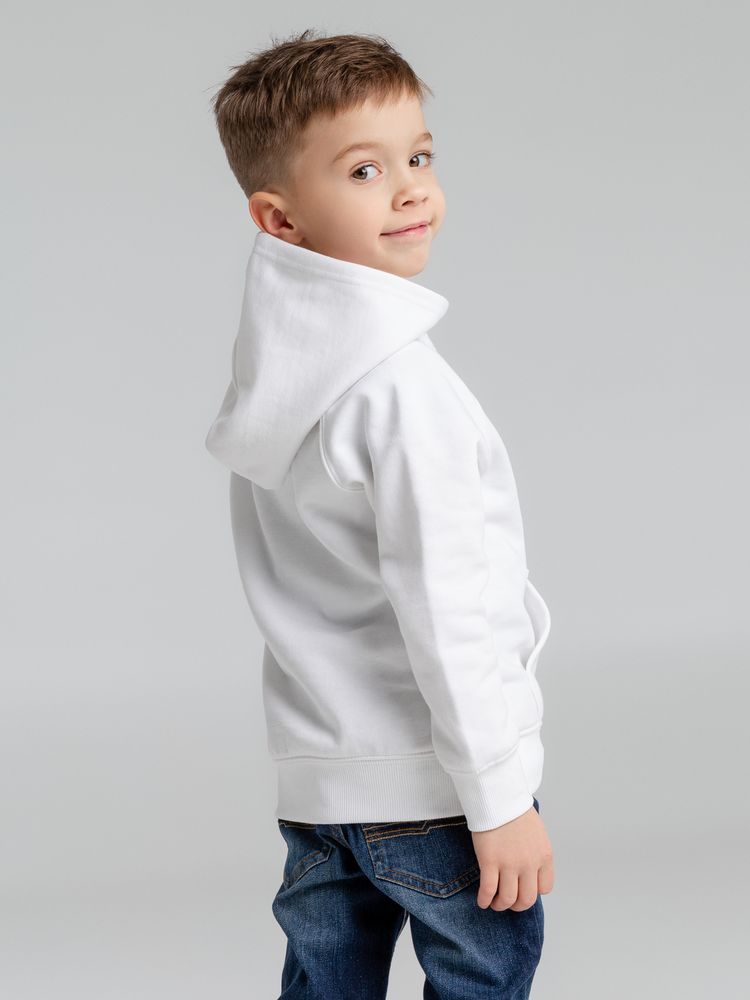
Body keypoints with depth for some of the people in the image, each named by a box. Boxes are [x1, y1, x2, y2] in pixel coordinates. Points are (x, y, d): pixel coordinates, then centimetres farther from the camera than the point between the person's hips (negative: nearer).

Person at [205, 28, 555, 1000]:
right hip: (428, 782, -8)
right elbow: (442, 609, -22)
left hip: (313, 778, 8)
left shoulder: (276, 365, 6)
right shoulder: (401, 383, -21)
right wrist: (500, 799, -16)